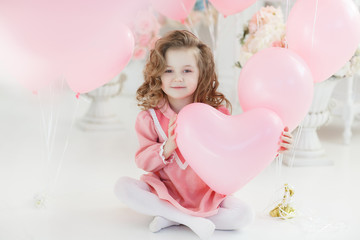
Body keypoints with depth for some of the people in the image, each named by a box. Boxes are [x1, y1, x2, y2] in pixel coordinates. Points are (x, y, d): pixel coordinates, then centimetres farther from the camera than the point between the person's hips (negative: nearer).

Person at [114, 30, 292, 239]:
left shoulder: (216, 111, -9)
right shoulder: (151, 116, -8)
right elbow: (143, 161, -8)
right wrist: (169, 147, -27)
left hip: (206, 194, 0)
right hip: (165, 191, 0)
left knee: (245, 214, -23)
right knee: (123, 186, -23)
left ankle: (171, 218, -15)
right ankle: (190, 219, -25)